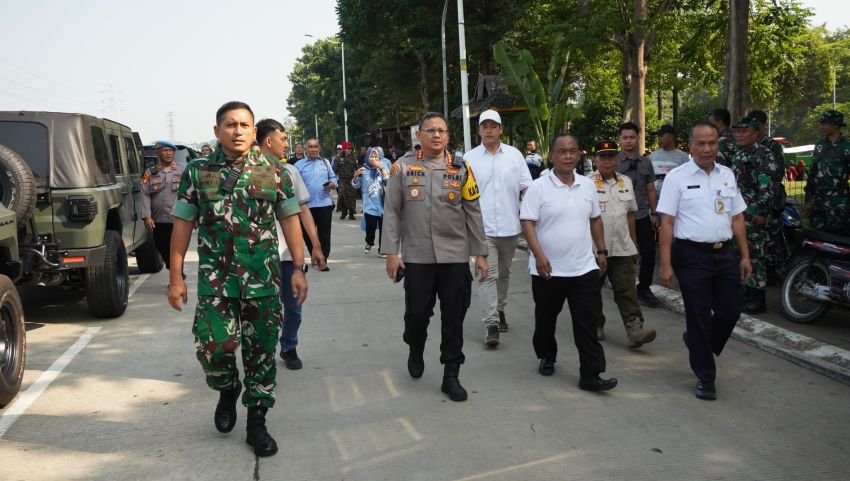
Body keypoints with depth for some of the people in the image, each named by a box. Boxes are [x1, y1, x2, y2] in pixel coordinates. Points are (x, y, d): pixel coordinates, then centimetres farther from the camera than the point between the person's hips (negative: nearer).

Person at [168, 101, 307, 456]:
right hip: (215, 279, 0)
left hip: (263, 280, 1)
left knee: (261, 350, 5)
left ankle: (257, 422, 21)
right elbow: (182, 224, 5)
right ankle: (227, 389, 23)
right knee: (212, 344, -11)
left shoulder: (273, 171, 2)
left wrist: (299, 269, 0)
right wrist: (176, 277, 2)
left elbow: (289, 220, 6)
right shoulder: (197, 172, 3)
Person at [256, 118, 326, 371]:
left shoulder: (290, 171, 8)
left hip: (288, 252, 4)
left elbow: (303, 210, 11)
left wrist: (316, 246, 7)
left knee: (293, 306, 12)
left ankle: (289, 349, 31)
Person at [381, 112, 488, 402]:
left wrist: (480, 253, 2)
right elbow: (392, 212, 1)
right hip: (416, 256, -1)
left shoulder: (460, 168, 3)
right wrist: (391, 252, -5)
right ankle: (415, 352, 39)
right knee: (416, 312, 7)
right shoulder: (403, 167, 0)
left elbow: (473, 212, 5)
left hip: (455, 256, 1)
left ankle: (451, 376, 16)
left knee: (453, 318, 4)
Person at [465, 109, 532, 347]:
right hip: (482, 227, -2)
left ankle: (500, 310, 34)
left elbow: (526, 187, 5)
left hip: (510, 226, 2)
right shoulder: (469, 158, 0)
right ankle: (491, 324, -9)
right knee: (488, 275, -8)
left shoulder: (514, 154, 3)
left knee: (503, 273, 17)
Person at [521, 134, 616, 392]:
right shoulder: (538, 187, -9)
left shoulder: (588, 185, 7)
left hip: (584, 268, 3)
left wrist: (602, 251, 13)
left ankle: (590, 375, 0)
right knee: (546, 319, 14)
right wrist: (539, 255, -22)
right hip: (548, 269, -3)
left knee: (587, 323, -1)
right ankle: (547, 358, 36)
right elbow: (527, 223, -13)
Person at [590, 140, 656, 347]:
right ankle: (596, 326, 25)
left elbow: (630, 213, 18)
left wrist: (633, 241, 17)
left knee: (627, 290, -4)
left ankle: (635, 330, -9)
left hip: (622, 248, 3)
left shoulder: (626, 182, 10)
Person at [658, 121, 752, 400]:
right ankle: (705, 377, 17)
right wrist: (666, 264, -13)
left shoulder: (727, 175, 9)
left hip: (725, 253, 5)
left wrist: (745, 256, 8)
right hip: (692, 255, -5)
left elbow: (737, 219, 13)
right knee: (699, 316, 4)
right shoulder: (677, 178, -5)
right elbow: (667, 223, -8)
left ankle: (699, 345, 37)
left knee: (731, 311, 8)